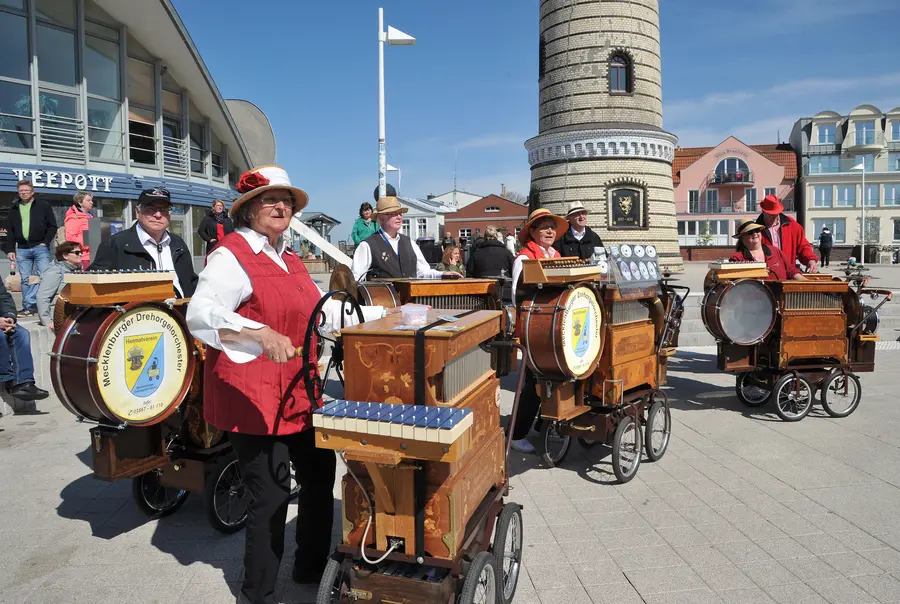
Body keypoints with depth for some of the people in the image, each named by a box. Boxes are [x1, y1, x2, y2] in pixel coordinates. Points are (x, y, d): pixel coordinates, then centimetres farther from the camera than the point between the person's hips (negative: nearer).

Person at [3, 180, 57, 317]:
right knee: (25, 280, 4)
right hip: (22, 249, 3)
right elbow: (10, 231, 14)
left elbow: (52, 226, 2)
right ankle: (28, 307, 8)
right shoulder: (14, 209, 14)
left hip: (40, 247, -3)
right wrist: (10, 250, 6)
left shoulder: (43, 206, 4)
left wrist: (45, 242, -8)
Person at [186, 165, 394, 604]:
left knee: (320, 470, 18)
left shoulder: (288, 258, 15)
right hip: (252, 397, -9)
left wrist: (378, 314, 15)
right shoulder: (230, 255, -12)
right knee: (271, 494, -1)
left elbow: (320, 310, 19)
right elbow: (201, 314, -25)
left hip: (296, 393, 9)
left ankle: (312, 568, 39)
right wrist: (261, 333, -39)